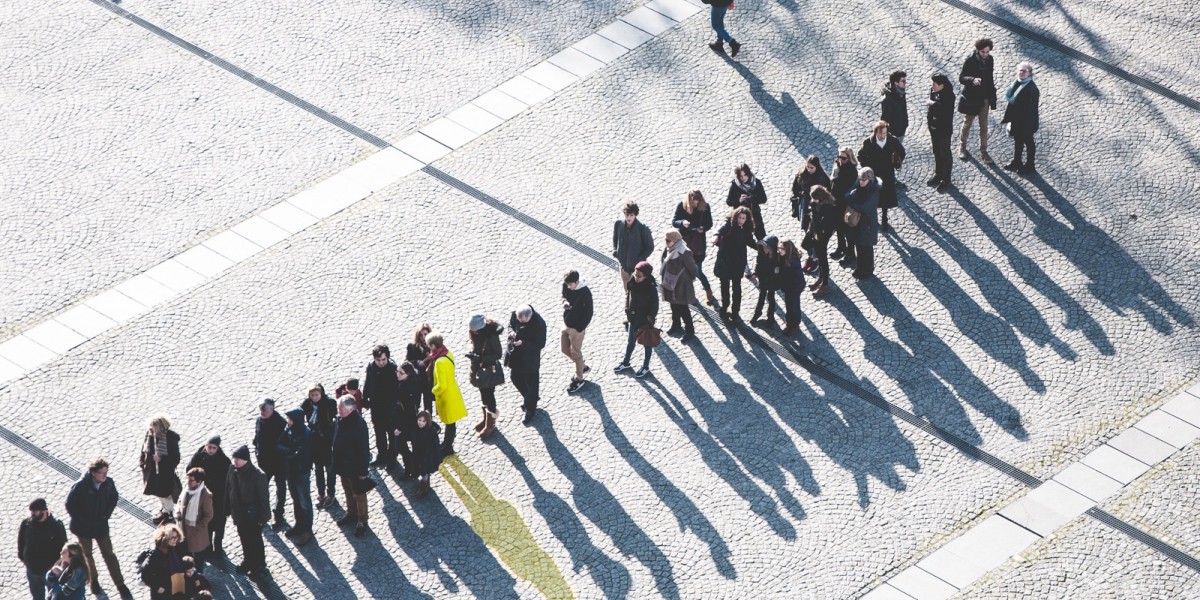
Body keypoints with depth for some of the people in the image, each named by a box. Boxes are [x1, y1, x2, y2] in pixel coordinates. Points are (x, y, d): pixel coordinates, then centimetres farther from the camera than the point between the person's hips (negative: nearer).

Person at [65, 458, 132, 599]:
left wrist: (107, 514, -2)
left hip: (101, 524, 2)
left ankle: (120, 585, 12)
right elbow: (70, 504, -16)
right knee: (87, 554, 18)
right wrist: (81, 520, -14)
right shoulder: (81, 485, -26)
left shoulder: (109, 483, -15)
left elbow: (114, 498, 4)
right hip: (83, 526, -2)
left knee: (109, 554, 7)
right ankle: (93, 580, 38)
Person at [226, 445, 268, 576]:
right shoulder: (232, 471, -9)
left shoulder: (258, 475, -26)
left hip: (253, 515, -6)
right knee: (244, 539, 23)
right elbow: (228, 491, 5)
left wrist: (263, 517, -14)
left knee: (255, 540, 12)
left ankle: (259, 564, 31)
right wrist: (228, 509, 10)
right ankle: (247, 561, 43)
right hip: (239, 514, 6)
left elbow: (263, 498, -18)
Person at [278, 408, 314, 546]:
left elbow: (299, 455, -27)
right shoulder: (288, 430, -5)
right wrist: (290, 451, -20)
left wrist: (286, 452, -14)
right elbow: (279, 445, -3)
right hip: (290, 471, 7)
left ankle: (307, 531, 17)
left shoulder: (306, 434, -25)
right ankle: (299, 525, 39)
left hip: (302, 473, -7)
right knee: (295, 500, 22)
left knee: (304, 503, 6)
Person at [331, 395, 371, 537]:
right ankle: (351, 513, 43)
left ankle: (361, 521, 18)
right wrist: (335, 463, 16)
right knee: (348, 492, 24)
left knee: (358, 495, 6)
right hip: (342, 466, 8)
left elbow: (364, 449, -22)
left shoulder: (359, 424, -27)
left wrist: (363, 471, -19)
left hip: (355, 467, -8)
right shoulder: (339, 420, -3)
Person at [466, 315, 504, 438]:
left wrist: (480, 358, -29)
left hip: (490, 369, -7)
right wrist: (473, 355, -6)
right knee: (483, 394, 22)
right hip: (479, 368, 7)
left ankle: (490, 424, 22)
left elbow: (498, 354, -22)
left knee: (489, 395, 5)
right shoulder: (475, 333, -9)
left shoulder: (492, 335, -29)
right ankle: (486, 418, 41)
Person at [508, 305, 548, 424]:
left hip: (530, 359, -6)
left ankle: (530, 411, 30)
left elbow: (540, 344, -22)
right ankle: (528, 399, 52)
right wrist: (511, 332, -17)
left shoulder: (539, 323, -31)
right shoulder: (515, 315, -16)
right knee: (515, 378, 25)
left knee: (531, 384, 11)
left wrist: (523, 343, -32)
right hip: (516, 355, 6)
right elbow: (511, 324, 7)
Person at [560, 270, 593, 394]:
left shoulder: (585, 293, -29)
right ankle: (583, 367, 43)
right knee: (565, 349, 20)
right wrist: (565, 302, -13)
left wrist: (580, 328, -18)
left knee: (576, 353, 8)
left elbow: (588, 313, -21)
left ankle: (578, 379, 28)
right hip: (566, 323, 7)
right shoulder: (566, 286, -10)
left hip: (577, 328, -7)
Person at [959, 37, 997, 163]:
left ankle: (983, 152, 17)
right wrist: (972, 80, -38)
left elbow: (990, 78, 8)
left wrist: (992, 96, 10)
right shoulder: (970, 61, -18)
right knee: (967, 123, 13)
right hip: (971, 98, -4)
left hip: (984, 97, 4)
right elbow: (961, 78, -17)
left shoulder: (990, 60, -3)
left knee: (984, 126, 9)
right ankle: (962, 147, 32)